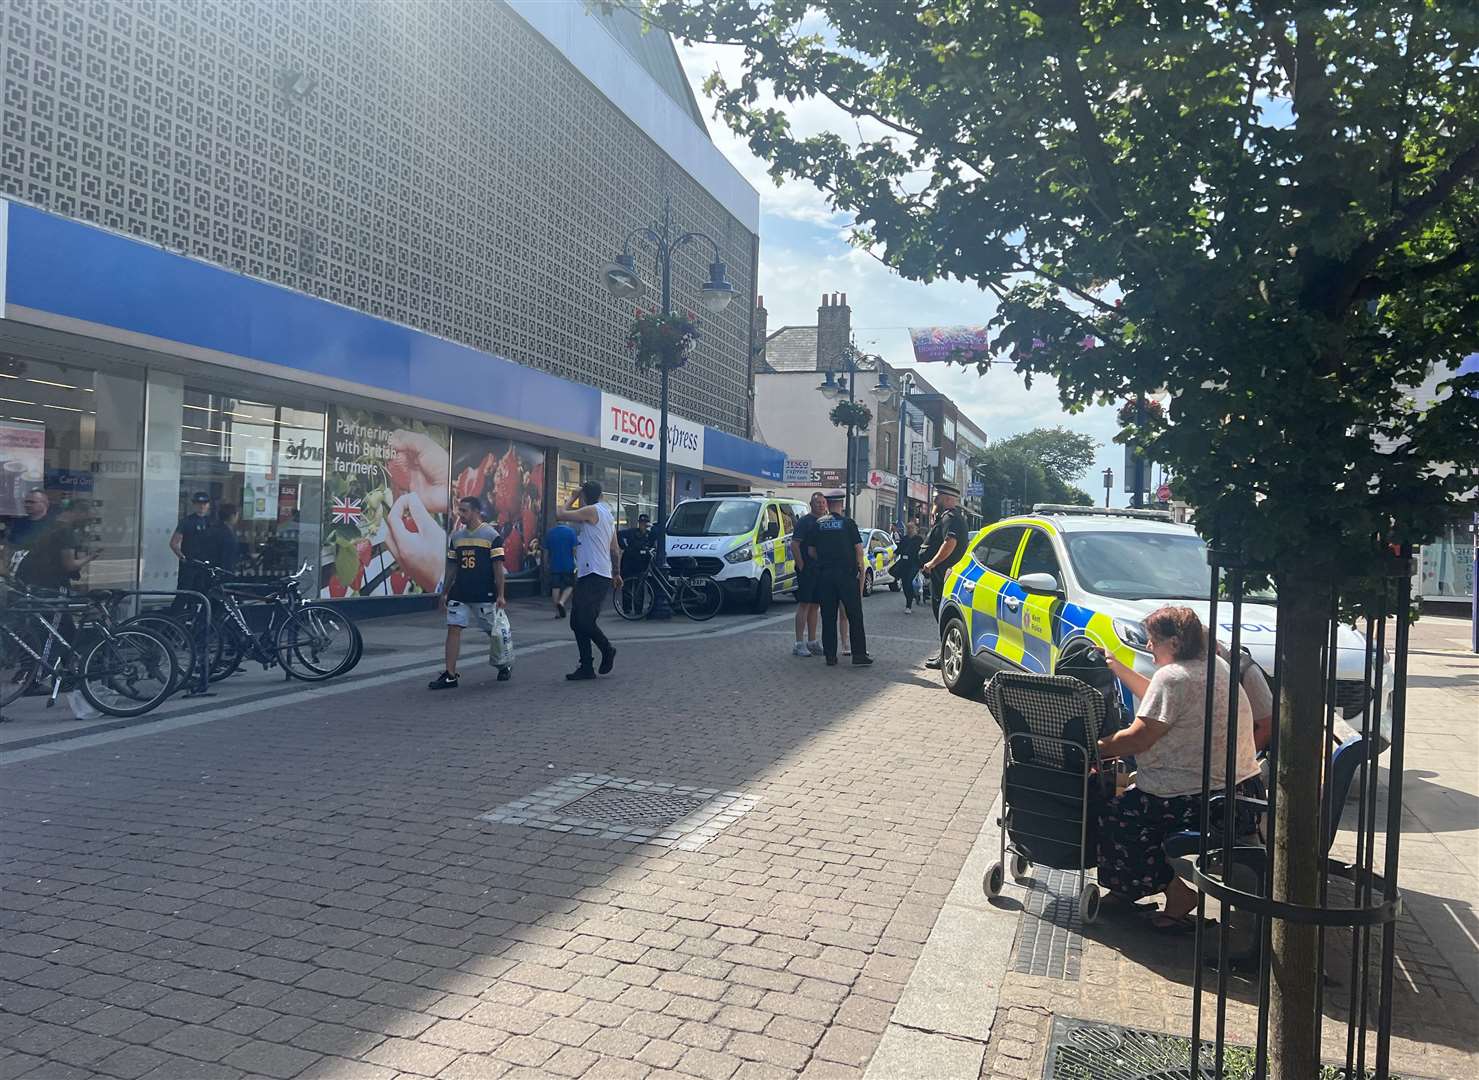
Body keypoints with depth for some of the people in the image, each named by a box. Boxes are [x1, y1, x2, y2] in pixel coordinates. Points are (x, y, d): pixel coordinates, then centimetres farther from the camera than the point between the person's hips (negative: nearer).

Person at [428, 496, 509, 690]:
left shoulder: (492, 535, -7)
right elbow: (452, 568, 15)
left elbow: (498, 567, -9)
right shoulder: (456, 536, 9)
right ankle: (450, 676, -3)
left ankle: (505, 666, 30)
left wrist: (500, 595, -12)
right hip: (459, 594, 5)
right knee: (453, 629, -5)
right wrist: (444, 593, 14)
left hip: (484, 595, -4)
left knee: (494, 632, 8)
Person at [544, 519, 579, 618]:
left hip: (554, 566, 3)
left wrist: (547, 562, 21)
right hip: (568, 565, -3)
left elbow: (546, 552, 8)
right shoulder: (570, 531, -6)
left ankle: (557, 612, 8)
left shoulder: (550, 533, 4)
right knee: (569, 585, 11)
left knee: (555, 587, 8)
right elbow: (575, 549, -9)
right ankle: (562, 602, -13)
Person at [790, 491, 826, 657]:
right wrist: (801, 566, -16)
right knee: (804, 604, -7)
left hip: (820, 570, 7)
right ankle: (799, 644, -5)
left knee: (815, 606, 10)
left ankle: (812, 642, 17)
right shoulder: (804, 521, -7)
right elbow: (794, 545, -13)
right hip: (806, 570, -7)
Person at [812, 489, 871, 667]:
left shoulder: (818, 524, 5)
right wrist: (861, 571, 8)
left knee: (828, 617, 6)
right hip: (847, 573, -2)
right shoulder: (848, 523, -1)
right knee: (854, 615, 4)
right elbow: (858, 549, -2)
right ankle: (859, 654, 2)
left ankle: (830, 656, 5)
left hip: (824, 574, 2)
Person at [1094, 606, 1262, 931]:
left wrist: (1096, 749, -2)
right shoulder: (1215, 666, 12)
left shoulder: (1173, 676, -17)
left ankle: (1179, 892, 2)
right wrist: (1116, 667, 26)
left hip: (1200, 803, -10)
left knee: (1112, 814, 0)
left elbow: (1137, 739, -17)